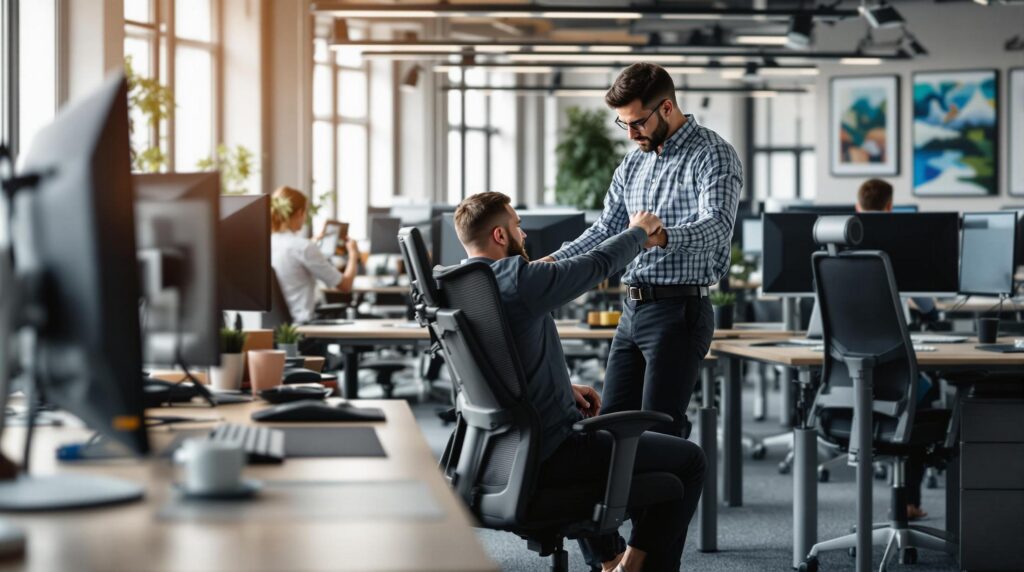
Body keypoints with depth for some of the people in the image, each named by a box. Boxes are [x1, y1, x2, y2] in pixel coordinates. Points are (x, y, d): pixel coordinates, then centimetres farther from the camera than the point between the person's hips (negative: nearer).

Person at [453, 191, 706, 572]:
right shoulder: (517, 280, -22)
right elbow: (598, 264, -9)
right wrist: (639, 230, 9)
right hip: (550, 456, -9)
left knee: (591, 430, 40)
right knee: (688, 459, 3)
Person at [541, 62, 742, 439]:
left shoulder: (713, 155, -9)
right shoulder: (634, 162, 16)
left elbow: (718, 225, -25)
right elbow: (606, 229, 17)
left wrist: (663, 237, -45)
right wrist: (554, 262, 0)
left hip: (679, 310, -8)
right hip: (633, 309, 8)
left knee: (660, 430, -9)